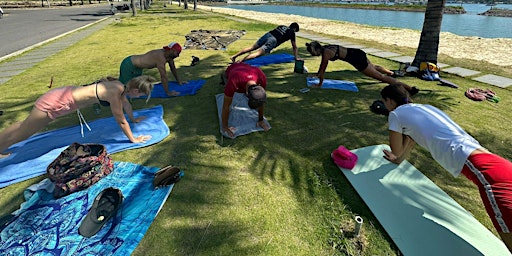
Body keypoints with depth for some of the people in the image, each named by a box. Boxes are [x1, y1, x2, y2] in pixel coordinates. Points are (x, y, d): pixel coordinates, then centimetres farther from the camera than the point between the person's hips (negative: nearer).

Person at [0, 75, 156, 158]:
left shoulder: (120, 86, -4)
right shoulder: (114, 93, -29)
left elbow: (125, 103, 15)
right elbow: (121, 121, -23)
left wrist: (133, 119, 28)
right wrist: (133, 139, -14)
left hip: (65, 93, 9)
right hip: (56, 102, -9)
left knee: (26, 127, 28)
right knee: (21, 133, 10)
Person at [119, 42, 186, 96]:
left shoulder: (169, 55, -8)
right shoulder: (160, 57, -34)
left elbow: (173, 68, 7)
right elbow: (163, 76, -35)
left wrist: (179, 81, 12)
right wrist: (168, 92, -32)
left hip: (137, 66, 9)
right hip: (129, 65, -9)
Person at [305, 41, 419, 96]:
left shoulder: (326, 53, -19)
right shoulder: (325, 48, 8)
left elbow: (322, 69, -16)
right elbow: (323, 65, 20)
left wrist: (320, 84, -8)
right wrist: (317, 75, 27)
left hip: (357, 59, -9)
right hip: (357, 53, 9)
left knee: (380, 76, -7)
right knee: (373, 67, 36)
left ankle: (409, 88, -6)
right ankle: (392, 73, 63)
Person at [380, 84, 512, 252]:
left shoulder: (396, 114, 0)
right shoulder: (425, 108, 24)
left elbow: (396, 151, 9)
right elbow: (411, 140, 38)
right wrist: (398, 159, 49)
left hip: (485, 170, -9)